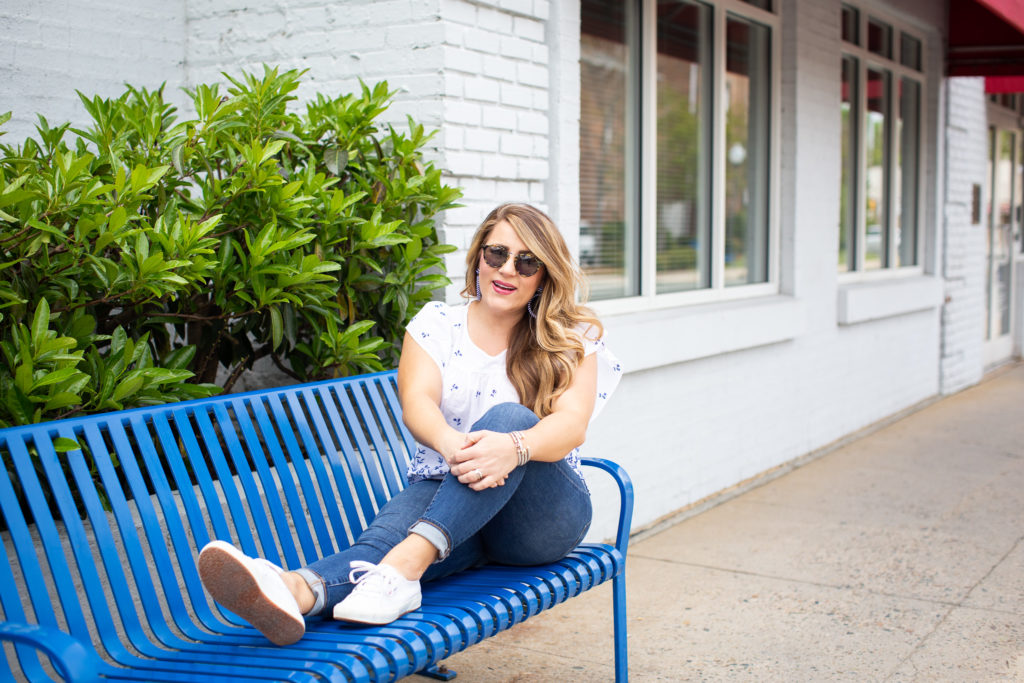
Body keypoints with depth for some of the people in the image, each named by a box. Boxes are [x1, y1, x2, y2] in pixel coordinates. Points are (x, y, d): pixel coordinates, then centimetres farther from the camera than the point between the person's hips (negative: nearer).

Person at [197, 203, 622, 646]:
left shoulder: (572, 341, 4)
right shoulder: (436, 324, 9)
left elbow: (572, 425, -13)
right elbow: (416, 404, -9)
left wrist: (513, 447, -38)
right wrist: (451, 443, -35)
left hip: (541, 513, -1)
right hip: (443, 489, 2)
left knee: (509, 417, -32)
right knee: (391, 530, -33)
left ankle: (404, 565, -51)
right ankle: (300, 589, -66)